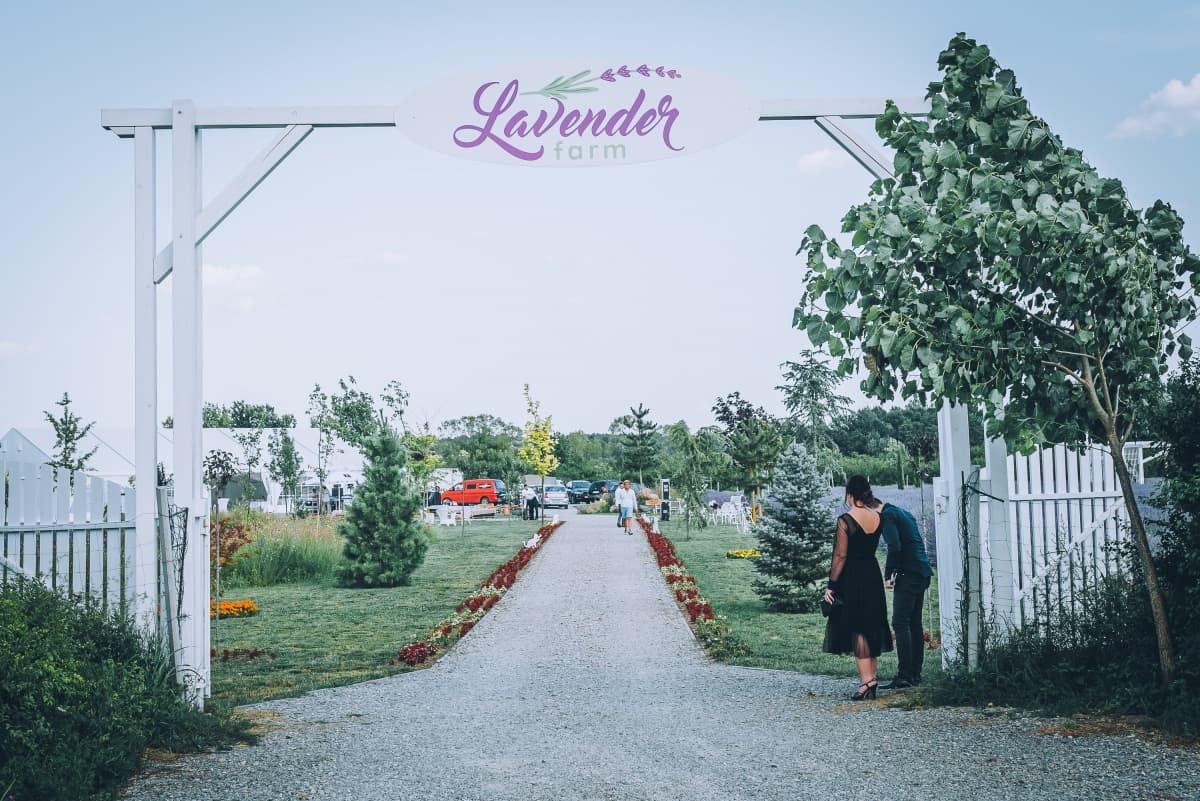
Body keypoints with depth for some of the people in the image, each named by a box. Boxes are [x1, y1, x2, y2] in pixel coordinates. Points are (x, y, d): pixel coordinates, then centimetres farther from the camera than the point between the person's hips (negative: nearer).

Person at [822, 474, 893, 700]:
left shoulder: (846, 520, -14)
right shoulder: (877, 517, 3)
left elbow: (841, 556, -14)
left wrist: (831, 586, -9)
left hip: (852, 578, -6)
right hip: (873, 575, 6)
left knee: (856, 630, -3)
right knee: (872, 627, 15)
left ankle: (866, 680, -9)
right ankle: (872, 676, 20)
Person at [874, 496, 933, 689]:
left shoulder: (887, 515, -7)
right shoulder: (904, 513, 21)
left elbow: (895, 547, -18)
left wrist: (888, 575, -11)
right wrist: (892, 565, 23)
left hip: (908, 575, -10)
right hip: (922, 574, 10)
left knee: (900, 623, -10)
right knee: (915, 623, 11)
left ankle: (905, 675, -14)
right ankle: (915, 674, 13)